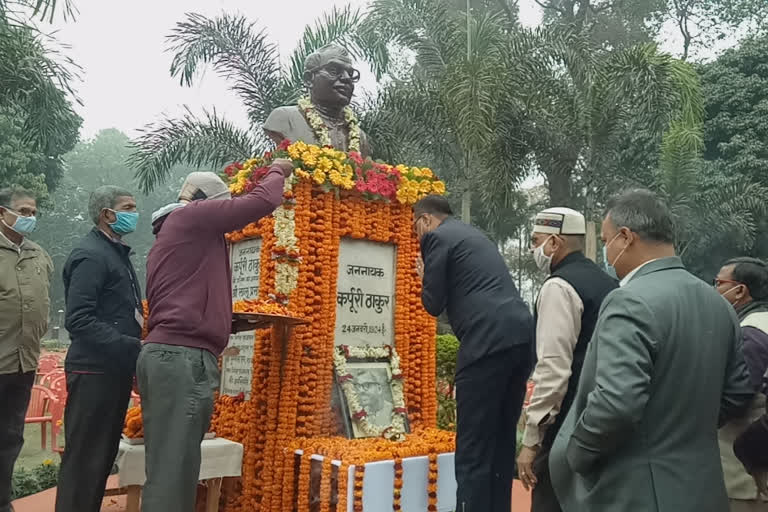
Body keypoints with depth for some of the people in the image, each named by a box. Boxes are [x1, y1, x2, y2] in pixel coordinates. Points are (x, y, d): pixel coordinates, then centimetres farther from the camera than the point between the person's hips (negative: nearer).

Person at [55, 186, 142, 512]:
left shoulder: (116, 252, 16)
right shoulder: (91, 255, -13)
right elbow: (78, 320, -23)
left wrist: (137, 347, 9)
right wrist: (132, 348, -25)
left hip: (115, 369, 9)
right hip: (95, 371, -9)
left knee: (104, 455, 16)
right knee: (83, 458, -1)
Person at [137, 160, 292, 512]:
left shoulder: (169, 232, 26)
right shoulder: (192, 216, -2)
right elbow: (263, 202, -6)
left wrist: (230, 323, 23)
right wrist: (277, 171, 12)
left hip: (165, 355, 10)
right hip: (183, 359, -10)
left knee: (168, 469, 11)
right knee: (173, 473, -9)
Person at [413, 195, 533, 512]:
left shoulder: (436, 237, 2)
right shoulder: (474, 235, 28)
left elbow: (434, 305, 0)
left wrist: (425, 277, 18)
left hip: (489, 341, -9)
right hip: (521, 336, 9)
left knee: (473, 448, -2)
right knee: (501, 441, 17)